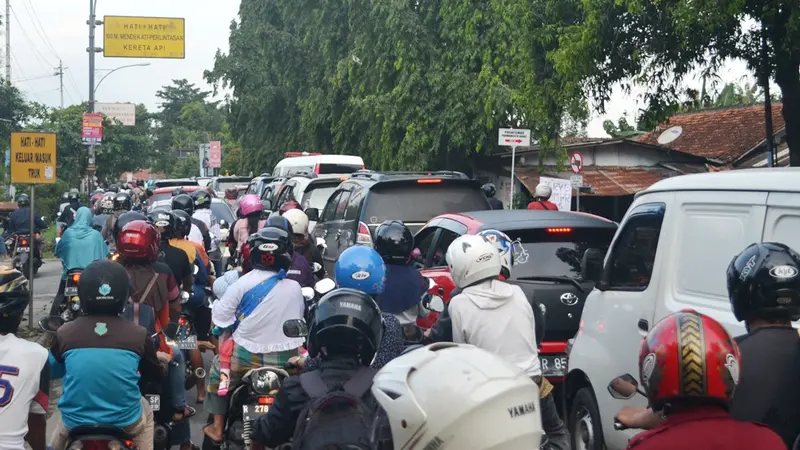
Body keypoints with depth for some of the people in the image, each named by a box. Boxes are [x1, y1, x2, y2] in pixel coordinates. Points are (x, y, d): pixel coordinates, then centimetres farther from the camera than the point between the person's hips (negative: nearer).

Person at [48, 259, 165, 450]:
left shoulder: (64, 333, -9)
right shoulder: (138, 335, -10)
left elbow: (50, 371, 11)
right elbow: (156, 374, 9)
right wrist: (163, 360, 32)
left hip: (75, 423, 1)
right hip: (125, 424, 0)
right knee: (145, 411, 33)